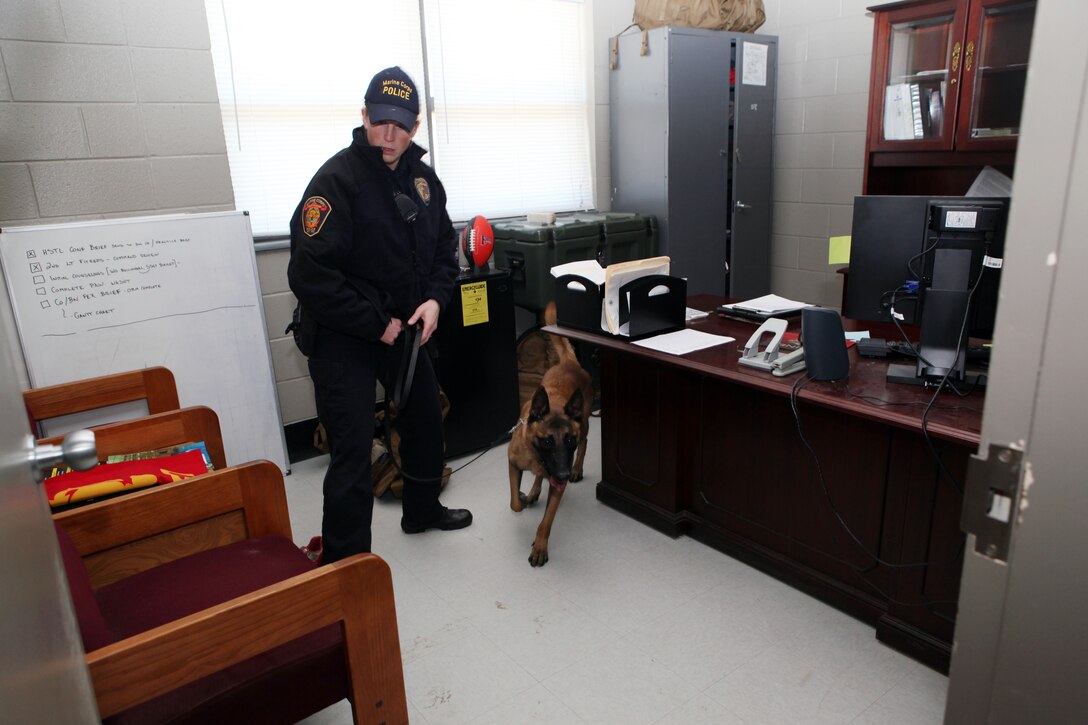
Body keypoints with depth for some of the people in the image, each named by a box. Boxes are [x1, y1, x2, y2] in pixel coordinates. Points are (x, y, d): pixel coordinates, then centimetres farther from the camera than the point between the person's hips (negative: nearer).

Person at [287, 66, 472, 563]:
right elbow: (310, 275, -24)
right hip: (342, 335, -8)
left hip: (403, 326, 8)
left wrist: (434, 298, -6)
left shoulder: (422, 177, 5)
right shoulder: (337, 179, -18)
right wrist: (376, 324, -20)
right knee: (353, 453, -8)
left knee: (426, 418, 21)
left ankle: (421, 510, 45)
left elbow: (444, 247, 14)